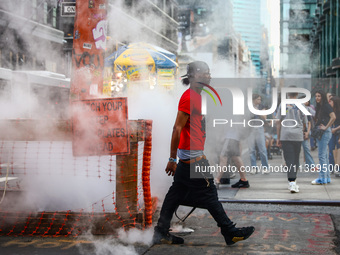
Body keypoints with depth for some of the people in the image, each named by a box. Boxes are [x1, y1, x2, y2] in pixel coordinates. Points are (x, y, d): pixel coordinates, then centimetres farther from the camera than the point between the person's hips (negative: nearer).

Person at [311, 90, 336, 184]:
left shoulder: (326, 106, -10)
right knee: (324, 155, 11)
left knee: (322, 155, -9)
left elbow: (333, 117, -22)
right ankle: (327, 177, 17)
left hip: (324, 132, -10)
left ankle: (322, 178, -7)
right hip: (319, 133, 10)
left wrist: (326, 127, -19)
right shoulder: (319, 107, 18)